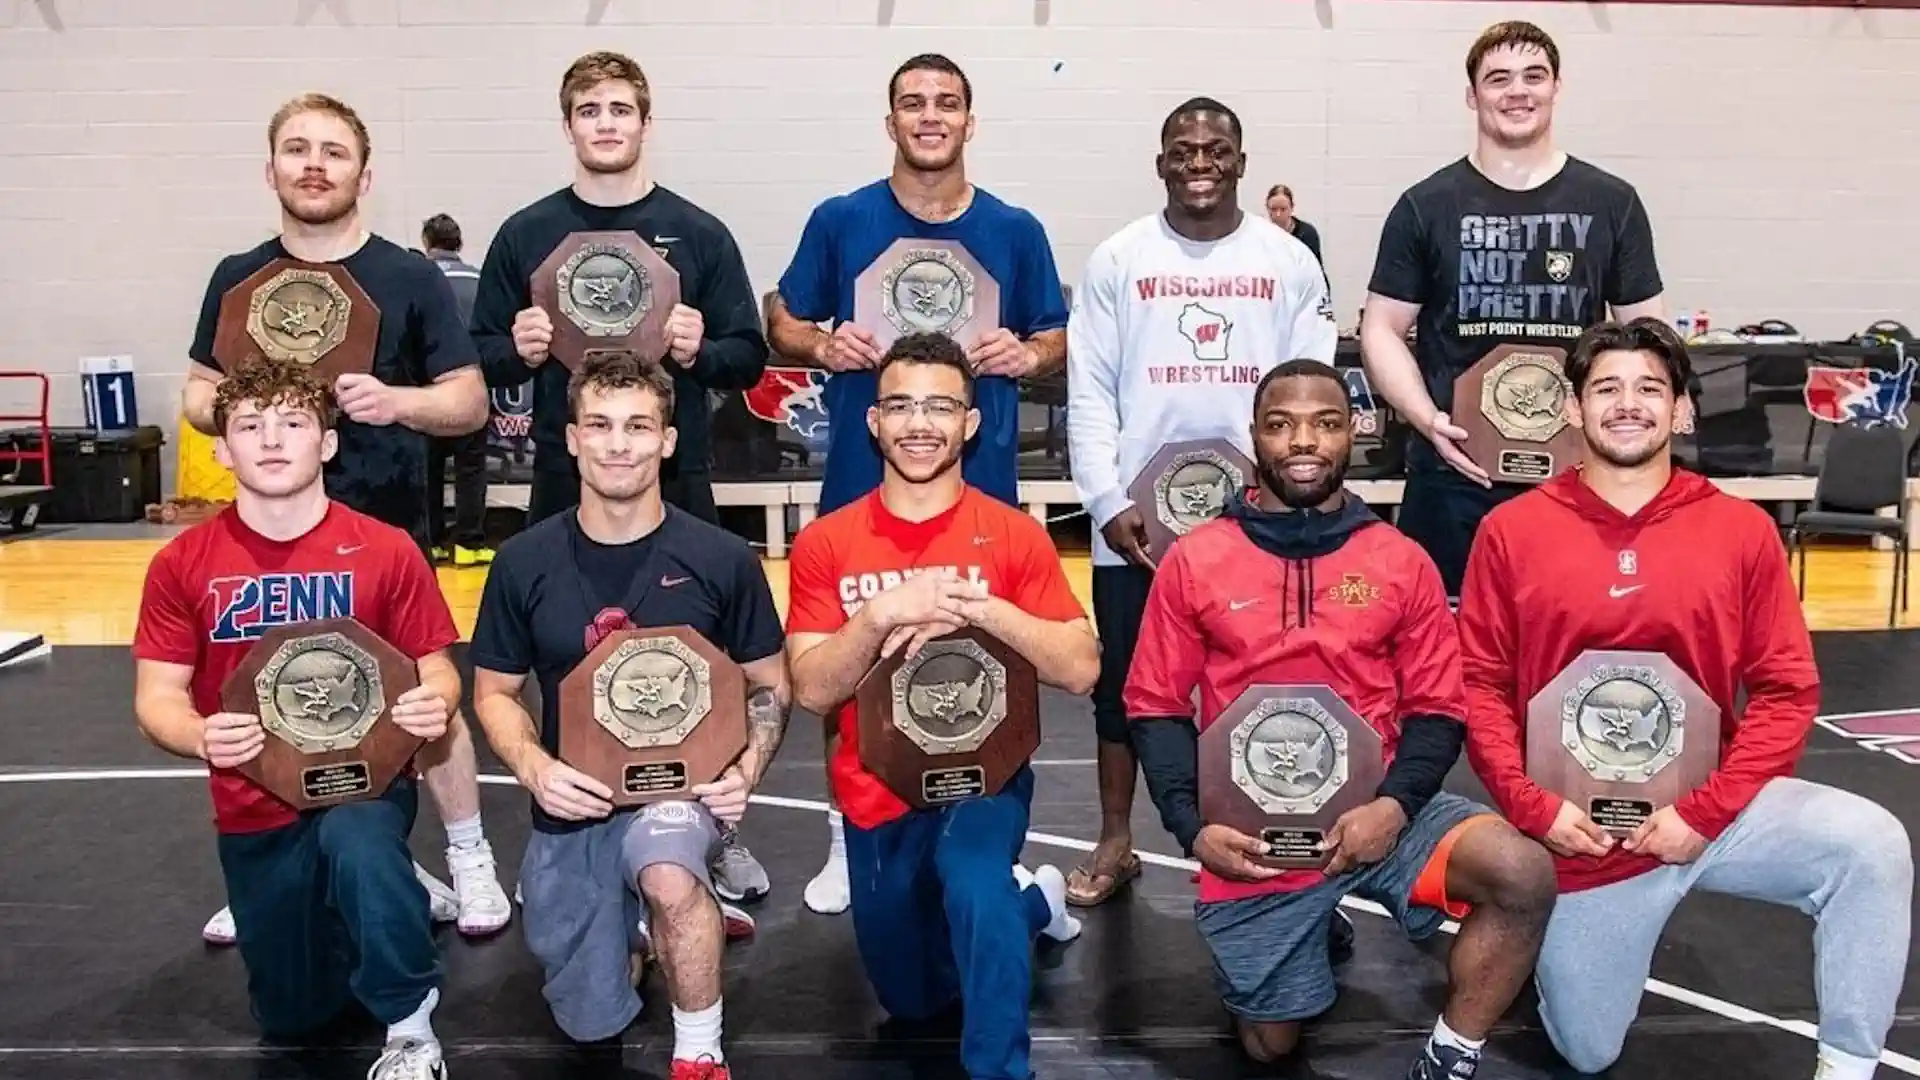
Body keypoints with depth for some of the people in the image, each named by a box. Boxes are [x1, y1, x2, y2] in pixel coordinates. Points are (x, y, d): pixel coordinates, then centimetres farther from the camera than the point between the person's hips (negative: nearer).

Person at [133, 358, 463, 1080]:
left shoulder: (386, 552, -10)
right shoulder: (182, 564, -6)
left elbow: (435, 670, -4)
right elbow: (157, 699, -5)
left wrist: (435, 706, -28)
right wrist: (201, 738, -28)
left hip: (366, 780, -3)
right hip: (256, 806, 3)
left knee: (357, 844, -40)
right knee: (291, 1016, 14)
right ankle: (382, 889, 44)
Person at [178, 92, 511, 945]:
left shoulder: (411, 278, -3)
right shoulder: (238, 279, 5)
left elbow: (470, 403, -2)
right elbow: (197, 396, 11)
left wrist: (397, 401, -23)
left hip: (387, 529, -2)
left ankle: (470, 863, 18)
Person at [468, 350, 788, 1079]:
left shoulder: (721, 559, -9)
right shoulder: (524, 563, -6)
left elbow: (769, 686, 2)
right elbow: (494, 693, 4)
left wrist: (748, 769, -16)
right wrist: (534, 767, -16)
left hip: (681, 786, -3)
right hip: (574, 806, 3)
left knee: (667, 873, -39)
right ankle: (655, 916, 46)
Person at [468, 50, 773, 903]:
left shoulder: (697, 234, 2)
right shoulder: (526, 235, 4)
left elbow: (749, 357, 3)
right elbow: (482, 358, 7)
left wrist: (699, 352, -18)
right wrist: (519, 352, -15)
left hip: (677, 483, -1)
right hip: (564, 486, 1)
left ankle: (715, 830, 21)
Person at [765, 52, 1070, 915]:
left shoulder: (1015, 231, 4)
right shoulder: (840, 221, 2)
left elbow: (1057, 340, 10)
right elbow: (783, 324, 8)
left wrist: (1024, 355, -12)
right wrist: (822, 346, -13)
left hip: (981, 484, 1)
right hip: (863, 480, 0)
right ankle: (849, 832, 21)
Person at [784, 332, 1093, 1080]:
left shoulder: (1016, 535, -9)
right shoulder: (825, 543, -6)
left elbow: (1081, 671, -15)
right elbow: (812, 690, -12)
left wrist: (978, 608, -26)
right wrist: (881, 615, -27)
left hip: (984, 775, -3)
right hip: (879, 794, 3)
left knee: (975, 885, -37)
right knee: (911, 1000, 19)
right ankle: (1029, 901, 47)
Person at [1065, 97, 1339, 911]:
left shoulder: (1290, 263, 5)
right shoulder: (1117, 261, 3)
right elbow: (1090, 394, 0)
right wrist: (1107, 503, -9)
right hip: (1135, 520, 0)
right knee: (1123, 682, 9)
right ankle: (1116, 843, 24)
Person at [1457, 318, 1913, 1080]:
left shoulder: (1741, 529, -3)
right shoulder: (1511, 531, -5)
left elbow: (1788, 690, -4)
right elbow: (1479, 685, -4)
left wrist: (1705, 812, -14)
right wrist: (1532, 808, -14)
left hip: (1707, 808, 1)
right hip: (1577, 831, -1)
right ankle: (1557, 939, 43)